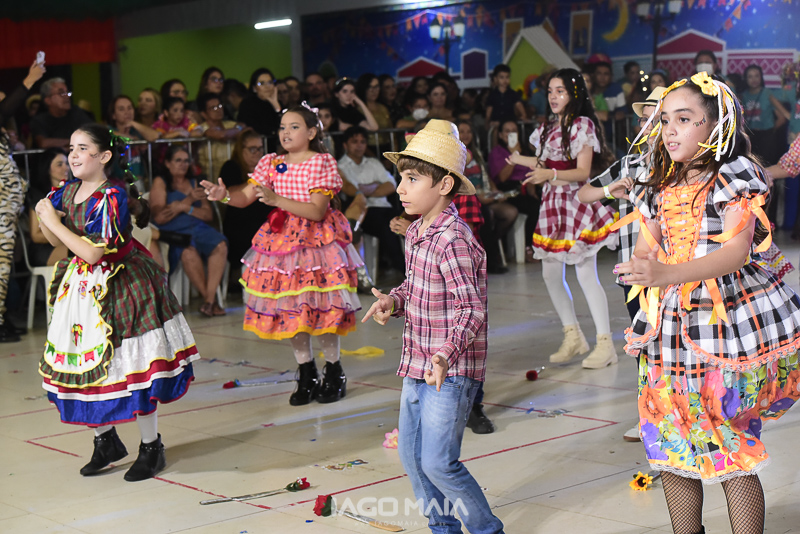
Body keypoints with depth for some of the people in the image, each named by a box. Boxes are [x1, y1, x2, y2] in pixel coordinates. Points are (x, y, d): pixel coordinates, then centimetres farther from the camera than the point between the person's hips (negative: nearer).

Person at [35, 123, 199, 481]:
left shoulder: (112, 197, -20)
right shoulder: (67, 191, 2)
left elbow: (92, 253, -25)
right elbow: (58, 241, 12)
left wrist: (55, 222, -19)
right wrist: (44, 218, -8)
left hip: (119, 287, -7)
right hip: (81, 287, 7)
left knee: (130, 367, -2)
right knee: (84, 366, 9)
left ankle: (151, 448, 14)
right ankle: (106, 441, 28)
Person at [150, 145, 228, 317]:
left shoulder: (193, 183, 21)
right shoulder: (160, 183, 7)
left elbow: (209, 215, 12)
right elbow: (159, 217, -6)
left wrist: (187, 208, -8)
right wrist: (188, 200, -8)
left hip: (198, 228, 4)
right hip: (174, 232, -4)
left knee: (220, 245, -28)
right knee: (189, 253, -37)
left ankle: (209, 300, -32)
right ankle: (211, 300, -23)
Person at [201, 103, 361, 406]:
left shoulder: (322, 163, -7)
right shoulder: (271, 163, 8)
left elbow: (317, 211, -17)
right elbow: (245, 197, 3)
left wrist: (277, 199, -25)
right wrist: (224, 195, -19)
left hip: (316, 240, -5)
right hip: (281, 239, 5)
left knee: (320, 307, -5)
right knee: (289, 309, 6)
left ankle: (334, 373, 14)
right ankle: (306, 375, 20)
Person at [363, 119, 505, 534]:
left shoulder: (453, 240, -21)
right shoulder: (415, 233, 8)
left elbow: (471, 309, -25)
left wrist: (447, 355, -39)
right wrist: (392, 300, 0)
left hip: (451, 372, -9)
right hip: (417, 368, 9)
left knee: (439, 462, -7)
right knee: (411, 456, 14)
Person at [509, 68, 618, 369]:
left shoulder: (583, 125, -8)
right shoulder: (548, 128, 15)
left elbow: (583, 172, -15)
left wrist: (550, 174, -27)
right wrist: (519, 160, 18)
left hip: (577, 202, -8)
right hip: (552, 203, 8)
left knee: (585, 274, -8)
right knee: (551, 275, 6)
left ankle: (605, 343, -1)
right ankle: (573, 336, 19)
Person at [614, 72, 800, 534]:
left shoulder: (735, 176, -7)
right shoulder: (660, 189, 13)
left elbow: (738, 250, -20)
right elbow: (646, 253, 19)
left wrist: (667, 274, -33)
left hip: (730, 323, -6)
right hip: (672, 327, 6)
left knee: (735, 450, -3)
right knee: (673, 447, 9)